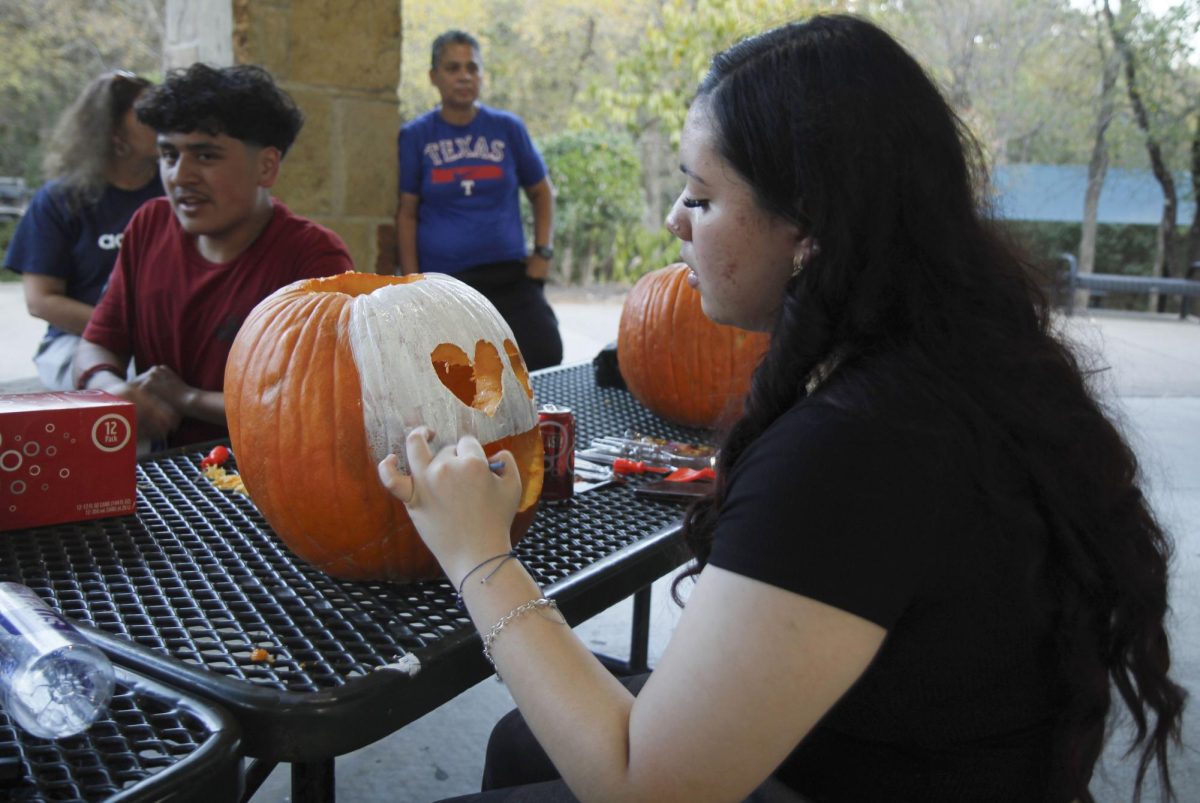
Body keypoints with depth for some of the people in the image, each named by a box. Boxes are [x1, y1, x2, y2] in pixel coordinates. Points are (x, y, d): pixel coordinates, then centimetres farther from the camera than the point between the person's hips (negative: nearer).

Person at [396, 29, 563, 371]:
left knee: (546, 362, -10)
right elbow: (407, 212, 2)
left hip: (509, 275, 1)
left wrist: (543, 251, 4)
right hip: (443, 281, -1)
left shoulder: (507, 128, 6)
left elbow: (541, 193, 15)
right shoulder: (416, 135, 2)